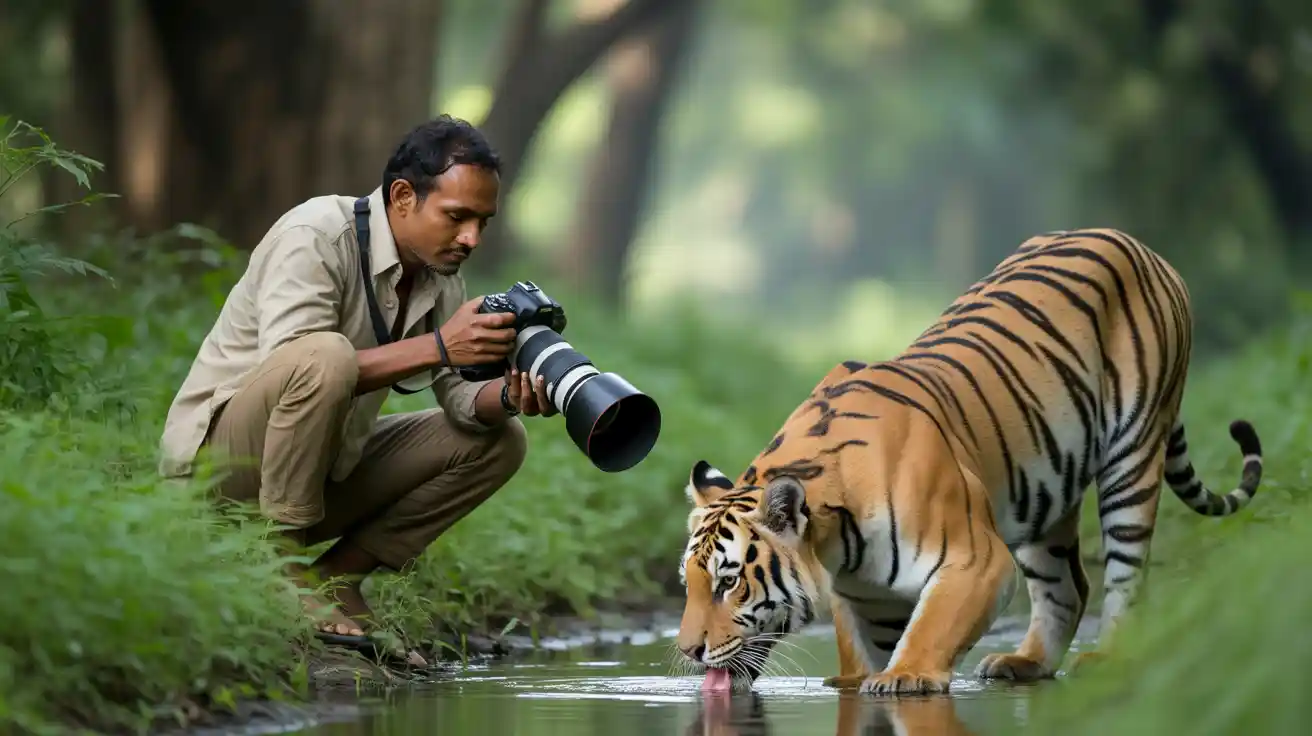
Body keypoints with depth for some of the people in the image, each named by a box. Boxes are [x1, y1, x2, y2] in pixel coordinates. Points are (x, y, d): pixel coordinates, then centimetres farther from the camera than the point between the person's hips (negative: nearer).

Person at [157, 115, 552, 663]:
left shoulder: (440, 275, 4)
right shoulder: (316, 234, -19)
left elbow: (460, 399, 1)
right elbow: (289, 362, -33)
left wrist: (509, 396, -23)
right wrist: (437, 346, -36)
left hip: (325, 470, 8)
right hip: (216, 452, -8)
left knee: (497, 439, 0)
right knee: (325, 354, -36)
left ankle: (336, 579, -2)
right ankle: (280, 573, -23)